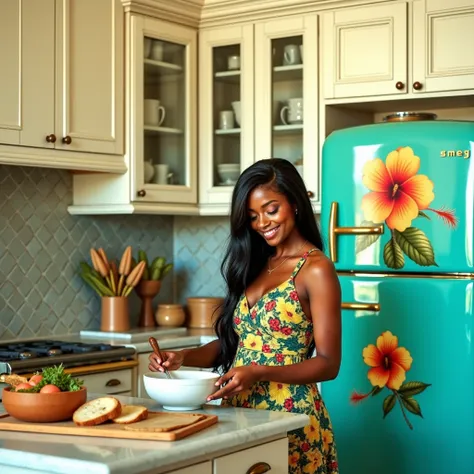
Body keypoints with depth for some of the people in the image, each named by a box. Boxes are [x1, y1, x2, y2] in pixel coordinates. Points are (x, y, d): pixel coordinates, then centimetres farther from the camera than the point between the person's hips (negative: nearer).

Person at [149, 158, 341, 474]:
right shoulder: (256, 265, 11)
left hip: (289, 416, -6)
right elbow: (231, 342, 12)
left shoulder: (316, 270, -10)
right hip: (240, 414, 6)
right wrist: (183, 358, -5)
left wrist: (258, 373, -24)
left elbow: (328, 363, -12)